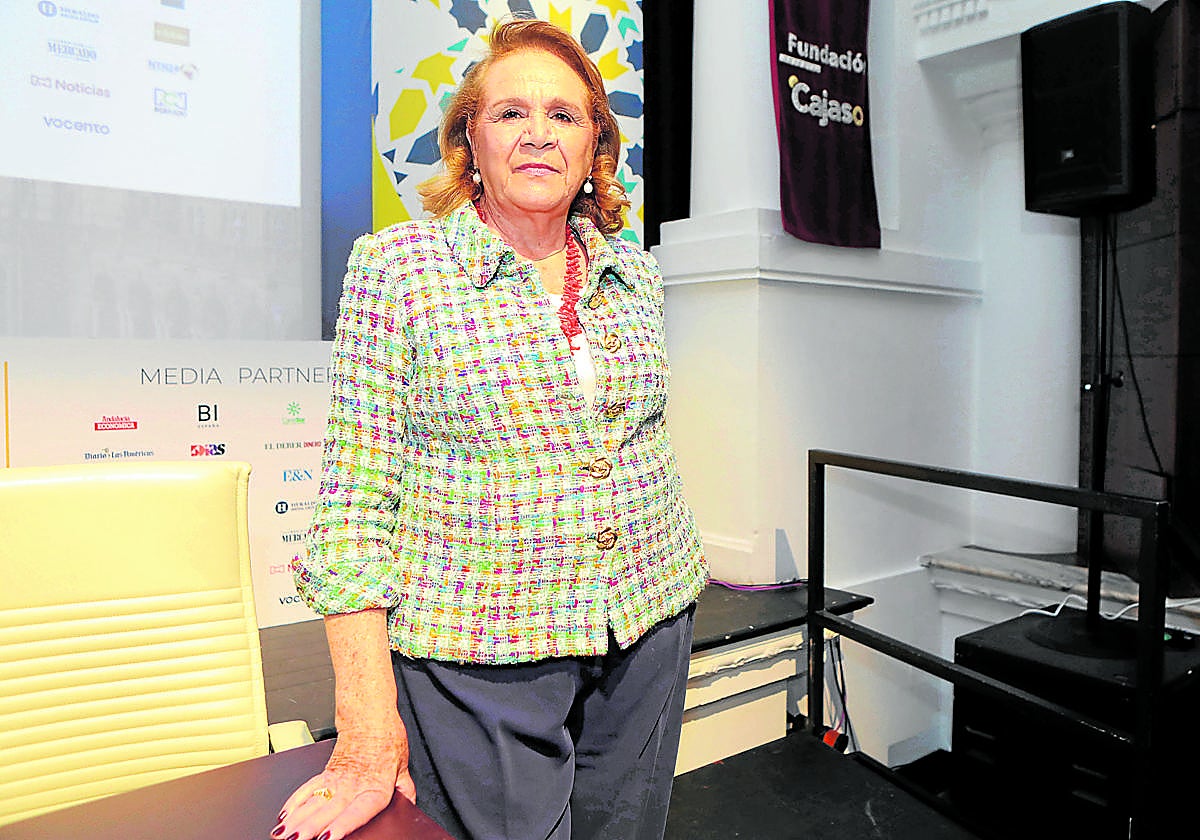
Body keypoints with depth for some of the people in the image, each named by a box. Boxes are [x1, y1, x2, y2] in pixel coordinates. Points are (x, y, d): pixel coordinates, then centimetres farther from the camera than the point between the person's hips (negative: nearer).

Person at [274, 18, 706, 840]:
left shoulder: (635, 273, 6)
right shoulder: (396, 267, -8)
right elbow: (355, 502, -11)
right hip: (477, 660, -4)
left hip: (647, 633, 5)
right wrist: (369, 735, -14)